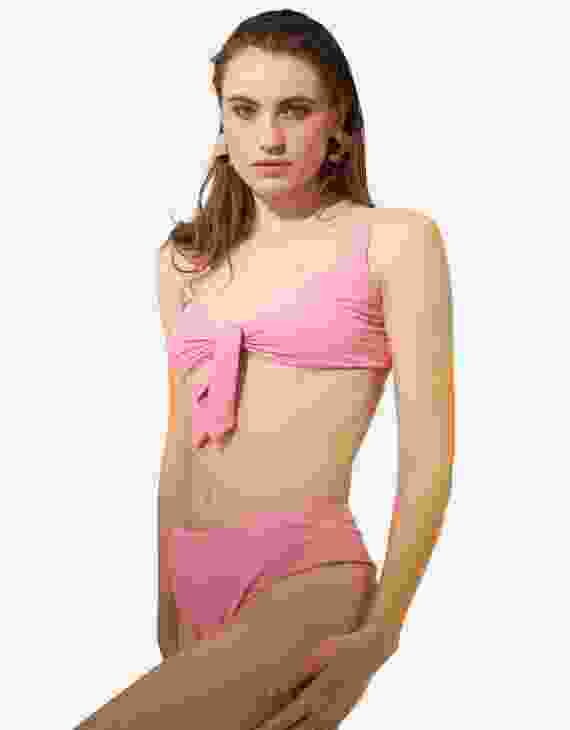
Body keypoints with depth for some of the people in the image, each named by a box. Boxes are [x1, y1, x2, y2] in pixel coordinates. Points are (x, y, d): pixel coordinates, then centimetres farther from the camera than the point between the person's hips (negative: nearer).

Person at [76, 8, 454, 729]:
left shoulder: (394, 240, -1)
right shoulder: (184, 262, 15)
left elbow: (429, 458, -5)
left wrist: (377, 634, -15)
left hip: (307, 586, -6)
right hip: (195, 593, 6)